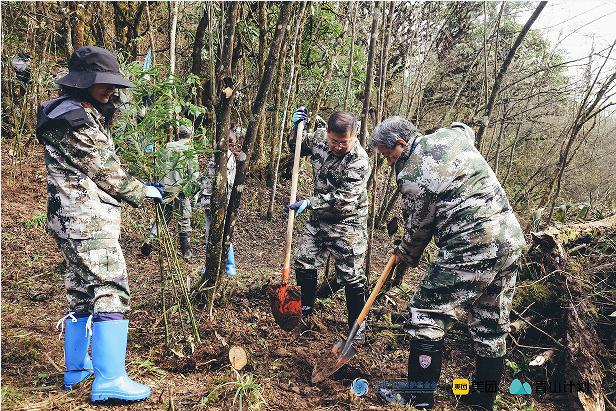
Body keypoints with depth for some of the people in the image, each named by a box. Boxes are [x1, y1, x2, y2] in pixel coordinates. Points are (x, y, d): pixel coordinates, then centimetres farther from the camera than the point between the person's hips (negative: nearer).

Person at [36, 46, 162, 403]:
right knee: (111, 291, -11)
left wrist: (132, 188, 13)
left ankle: (77, 368, 28)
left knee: (82, 292, 16)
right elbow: (105, 171, -12)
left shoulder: (85, 114, 19)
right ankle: (109, 380, -10)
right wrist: (141, 192, 0)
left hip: (73, 219, 11)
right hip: (88, 219, -11)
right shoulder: (76, 119, -13)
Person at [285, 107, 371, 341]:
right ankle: (306, 311, 33)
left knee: (351, 277, 0)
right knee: (303, 263, 13)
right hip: (319, 218, 6)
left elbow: (344, 200, -28)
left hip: (347, 224, -6)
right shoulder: (319, 138, -6)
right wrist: (296, 127, -4)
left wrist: (309, 203, -24)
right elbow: (296, 147, 15)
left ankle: (357, 327, 16)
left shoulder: (359, 161, -25)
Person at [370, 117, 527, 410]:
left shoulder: (411, 177, -11)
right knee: (493, 327, 17)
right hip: (511, 242, 9)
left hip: (470, 251, -9)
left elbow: (419, 228, 1)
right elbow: (467, 129, 35)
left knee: (426, 317, 3)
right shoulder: (453, 134, 9)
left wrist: (406, 256, 20)